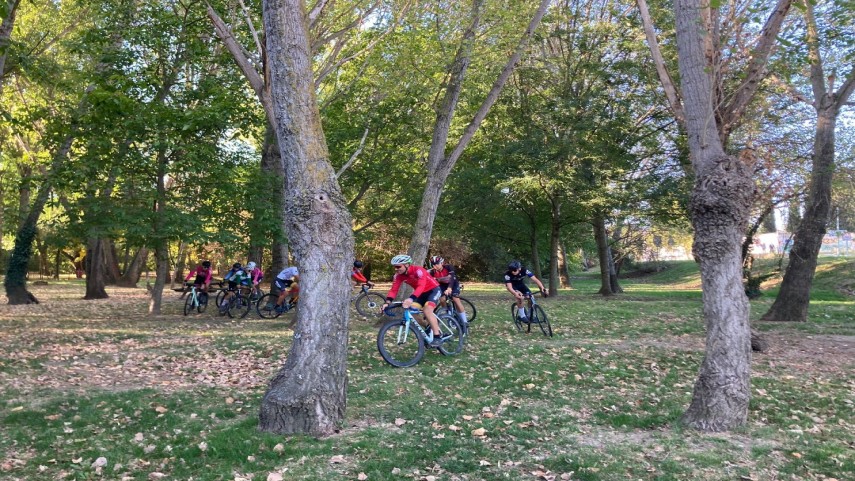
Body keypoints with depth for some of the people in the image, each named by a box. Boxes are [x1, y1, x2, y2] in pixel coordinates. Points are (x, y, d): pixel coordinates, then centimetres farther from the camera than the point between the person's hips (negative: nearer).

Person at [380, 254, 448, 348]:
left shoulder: (418, 270, -33)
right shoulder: (398, 275, -13)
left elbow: (421, 286, -47)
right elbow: (394, 290, -16)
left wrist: (411, 299, -62)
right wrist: (387, 302, -34)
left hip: (434, 290, -7)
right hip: (421, 293, 7)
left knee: (427, 310, -28)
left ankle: (438, 336, -19)